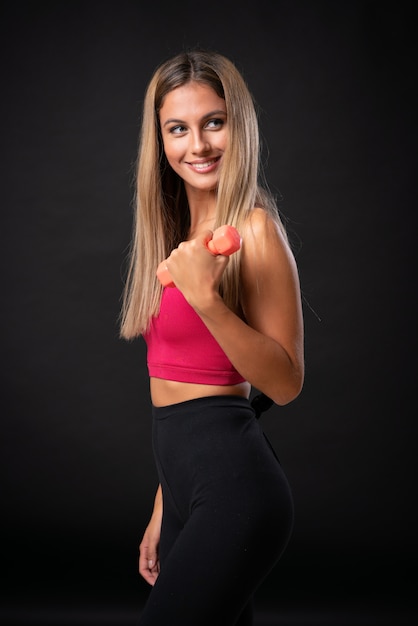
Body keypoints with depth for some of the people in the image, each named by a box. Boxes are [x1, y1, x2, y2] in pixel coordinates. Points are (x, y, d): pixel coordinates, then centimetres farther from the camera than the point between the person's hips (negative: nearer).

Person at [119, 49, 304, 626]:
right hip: (186, 483, 8)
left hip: (232, 481, -8)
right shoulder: (177, 232, 13)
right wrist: (163, 512, 16)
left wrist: (206, 298, -26)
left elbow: (286, 383, -15)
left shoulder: (253, 228, -11)